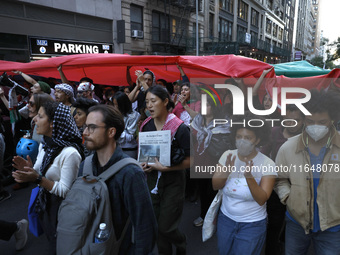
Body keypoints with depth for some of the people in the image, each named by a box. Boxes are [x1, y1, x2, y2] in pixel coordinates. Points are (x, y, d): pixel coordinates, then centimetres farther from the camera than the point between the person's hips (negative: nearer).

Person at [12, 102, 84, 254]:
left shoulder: (69, 153, -28)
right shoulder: (44, 145, 0)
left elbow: (66, 190, -24)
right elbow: (44, 174, 10)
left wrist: (38, 179, -29)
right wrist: (30, 169, -10)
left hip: (60, 208, -7)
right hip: (45, 204, 8)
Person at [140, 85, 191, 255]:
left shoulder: (180, 128, -16)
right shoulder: (146, 125, 0)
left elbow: (189, 160, -15)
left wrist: (165, 167, -24)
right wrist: (143, 163, -6)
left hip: (173, 182, -5)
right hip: (152, 180, 5)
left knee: (166, 227, 2)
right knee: (157, 226, 14)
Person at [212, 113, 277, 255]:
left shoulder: (267, 164, -16)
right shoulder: (228, 155, -7)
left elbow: (262, 200, -21)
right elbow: (215, 186, -7)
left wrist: (249, 176, -36)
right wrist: (226, 171, -26)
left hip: (252, 225, -3)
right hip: (225, 218, 4)